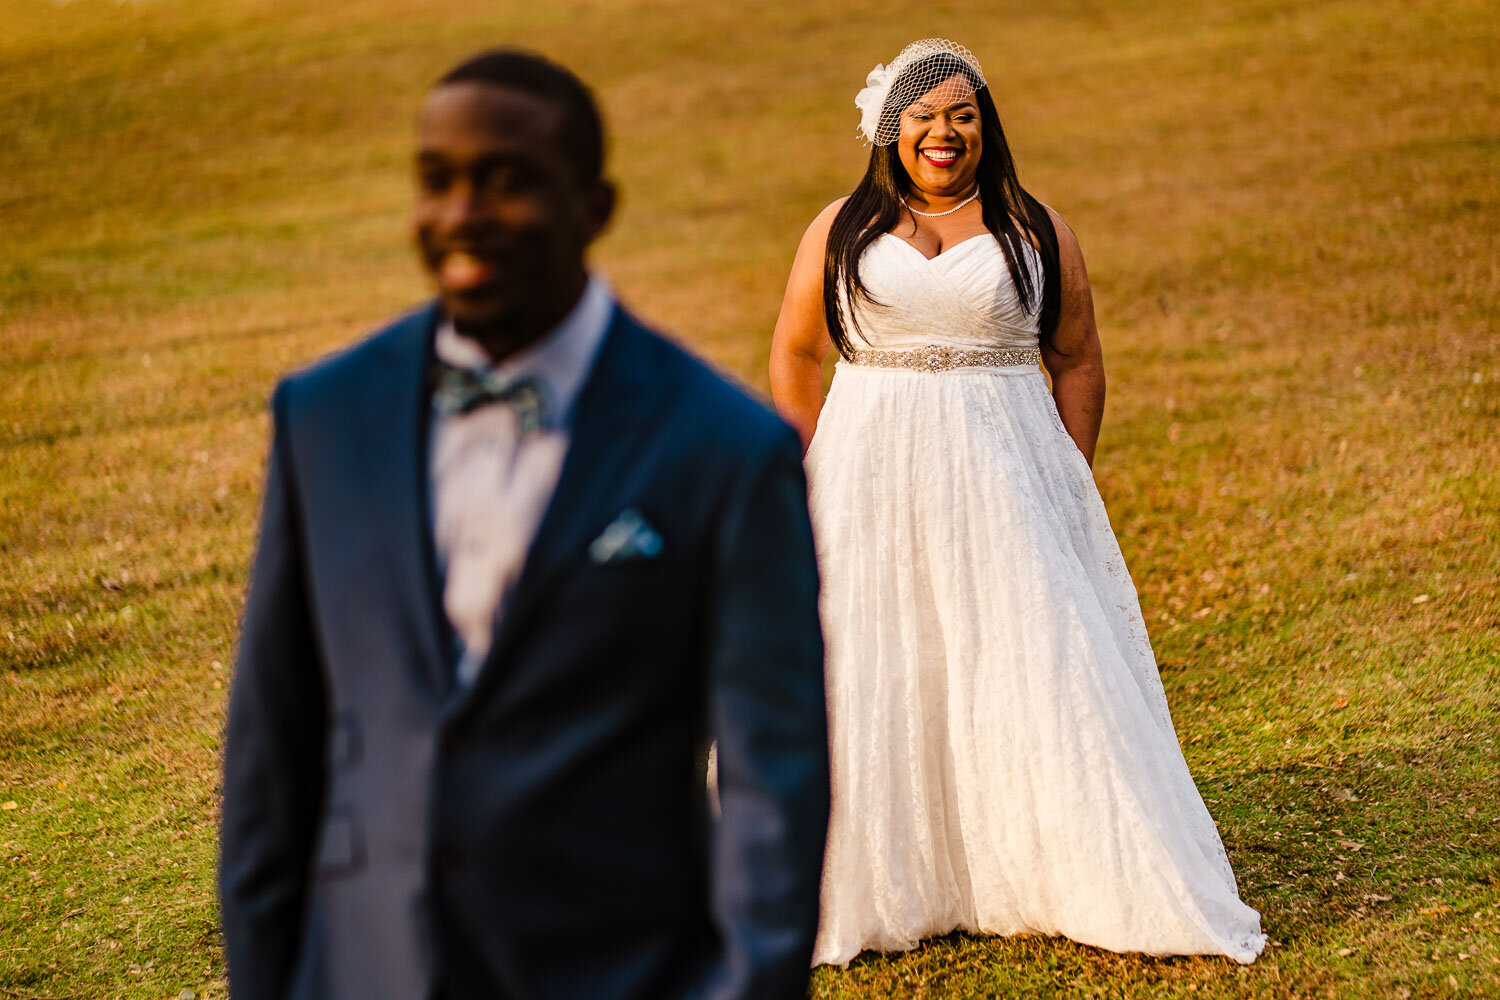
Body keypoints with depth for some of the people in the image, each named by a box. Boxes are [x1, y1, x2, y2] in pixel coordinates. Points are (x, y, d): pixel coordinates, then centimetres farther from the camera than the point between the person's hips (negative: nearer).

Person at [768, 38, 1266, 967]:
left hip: (1004, 480, -1)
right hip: (871, 483, 1)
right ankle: (868, 884, 14)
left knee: (1035, 667, -3)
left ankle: (1097, 886, 7)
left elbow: (1077, 365, 8)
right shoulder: (841, 229, 8)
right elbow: (793, 354, 11)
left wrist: (1069, 488, 0)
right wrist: (825, 477, 3)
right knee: (864, 675, 0)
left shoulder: (1036, 230, 6)